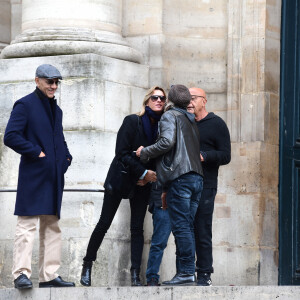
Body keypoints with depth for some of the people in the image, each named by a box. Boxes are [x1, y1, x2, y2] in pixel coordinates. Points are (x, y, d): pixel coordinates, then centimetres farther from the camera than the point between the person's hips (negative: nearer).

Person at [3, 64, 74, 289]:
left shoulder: (56, 110, 20)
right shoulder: (25, 105, -5)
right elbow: (11, 136, -15)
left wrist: (66, 157, 12)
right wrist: (36, 152, -16)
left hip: (53, 177, 8)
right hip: (33, 175, -8)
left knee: (52, 227, 9)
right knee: (27, 224, -11)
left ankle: (49, 275, 12)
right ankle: (21, 274, -12)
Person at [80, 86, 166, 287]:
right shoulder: (132, 122, -10)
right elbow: (122, 153, -14)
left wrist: (148, 177, -7)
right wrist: (143, 172, -17)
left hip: (142, 183, 3)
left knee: (137, 228, -2)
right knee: (104, 224, -2)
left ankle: (135, 275, -4)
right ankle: (87, 266, 11)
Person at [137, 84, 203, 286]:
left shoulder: (170, 116, 3)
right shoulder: (192, 121, 26)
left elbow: (167, 142, -17)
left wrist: (144, 152, 1)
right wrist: (167, 189, 28)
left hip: (180, 178, -8)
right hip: (197, 177, 8)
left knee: (181, 227, -9)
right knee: (188, 227, 7)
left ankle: (186, 272, -12)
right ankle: (187, 273, 5)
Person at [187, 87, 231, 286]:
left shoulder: (216, 124, 4)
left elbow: (225, 156, -3)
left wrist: (203, 156, -19)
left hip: (204, 186, -5)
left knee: (202, 232, -7)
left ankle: (204, 275, -3)